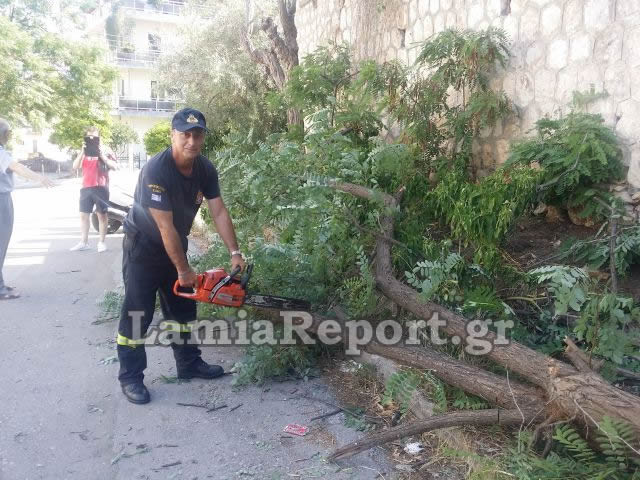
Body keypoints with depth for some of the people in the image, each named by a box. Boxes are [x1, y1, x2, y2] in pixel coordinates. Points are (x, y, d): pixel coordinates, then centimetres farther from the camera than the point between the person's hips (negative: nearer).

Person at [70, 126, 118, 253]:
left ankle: (101, 242, 8)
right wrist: (82, 153, -12)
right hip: (86, 188, 4)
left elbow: (114, 166, -7)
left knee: (102, 214, 1)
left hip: (101, 187, -4)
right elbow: (75, 167, 0)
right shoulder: (83, 152, 12)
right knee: (83, 215, 6)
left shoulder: (104, 150, 2)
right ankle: (83, 242, 13)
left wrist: (102, 156, -16)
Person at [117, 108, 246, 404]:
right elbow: (166, 227, -29)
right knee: (138, 312, -4)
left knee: (183, 307, 13)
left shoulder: (205, 169, -9)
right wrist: (183, 270, -23)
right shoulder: (156, 170, -30)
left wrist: (235, 253, -15)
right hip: (143, 247, -7)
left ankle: (189, 364, 26)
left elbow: (219, 213, -7)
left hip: (175, 246, 7)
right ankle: (130, 377, 7)